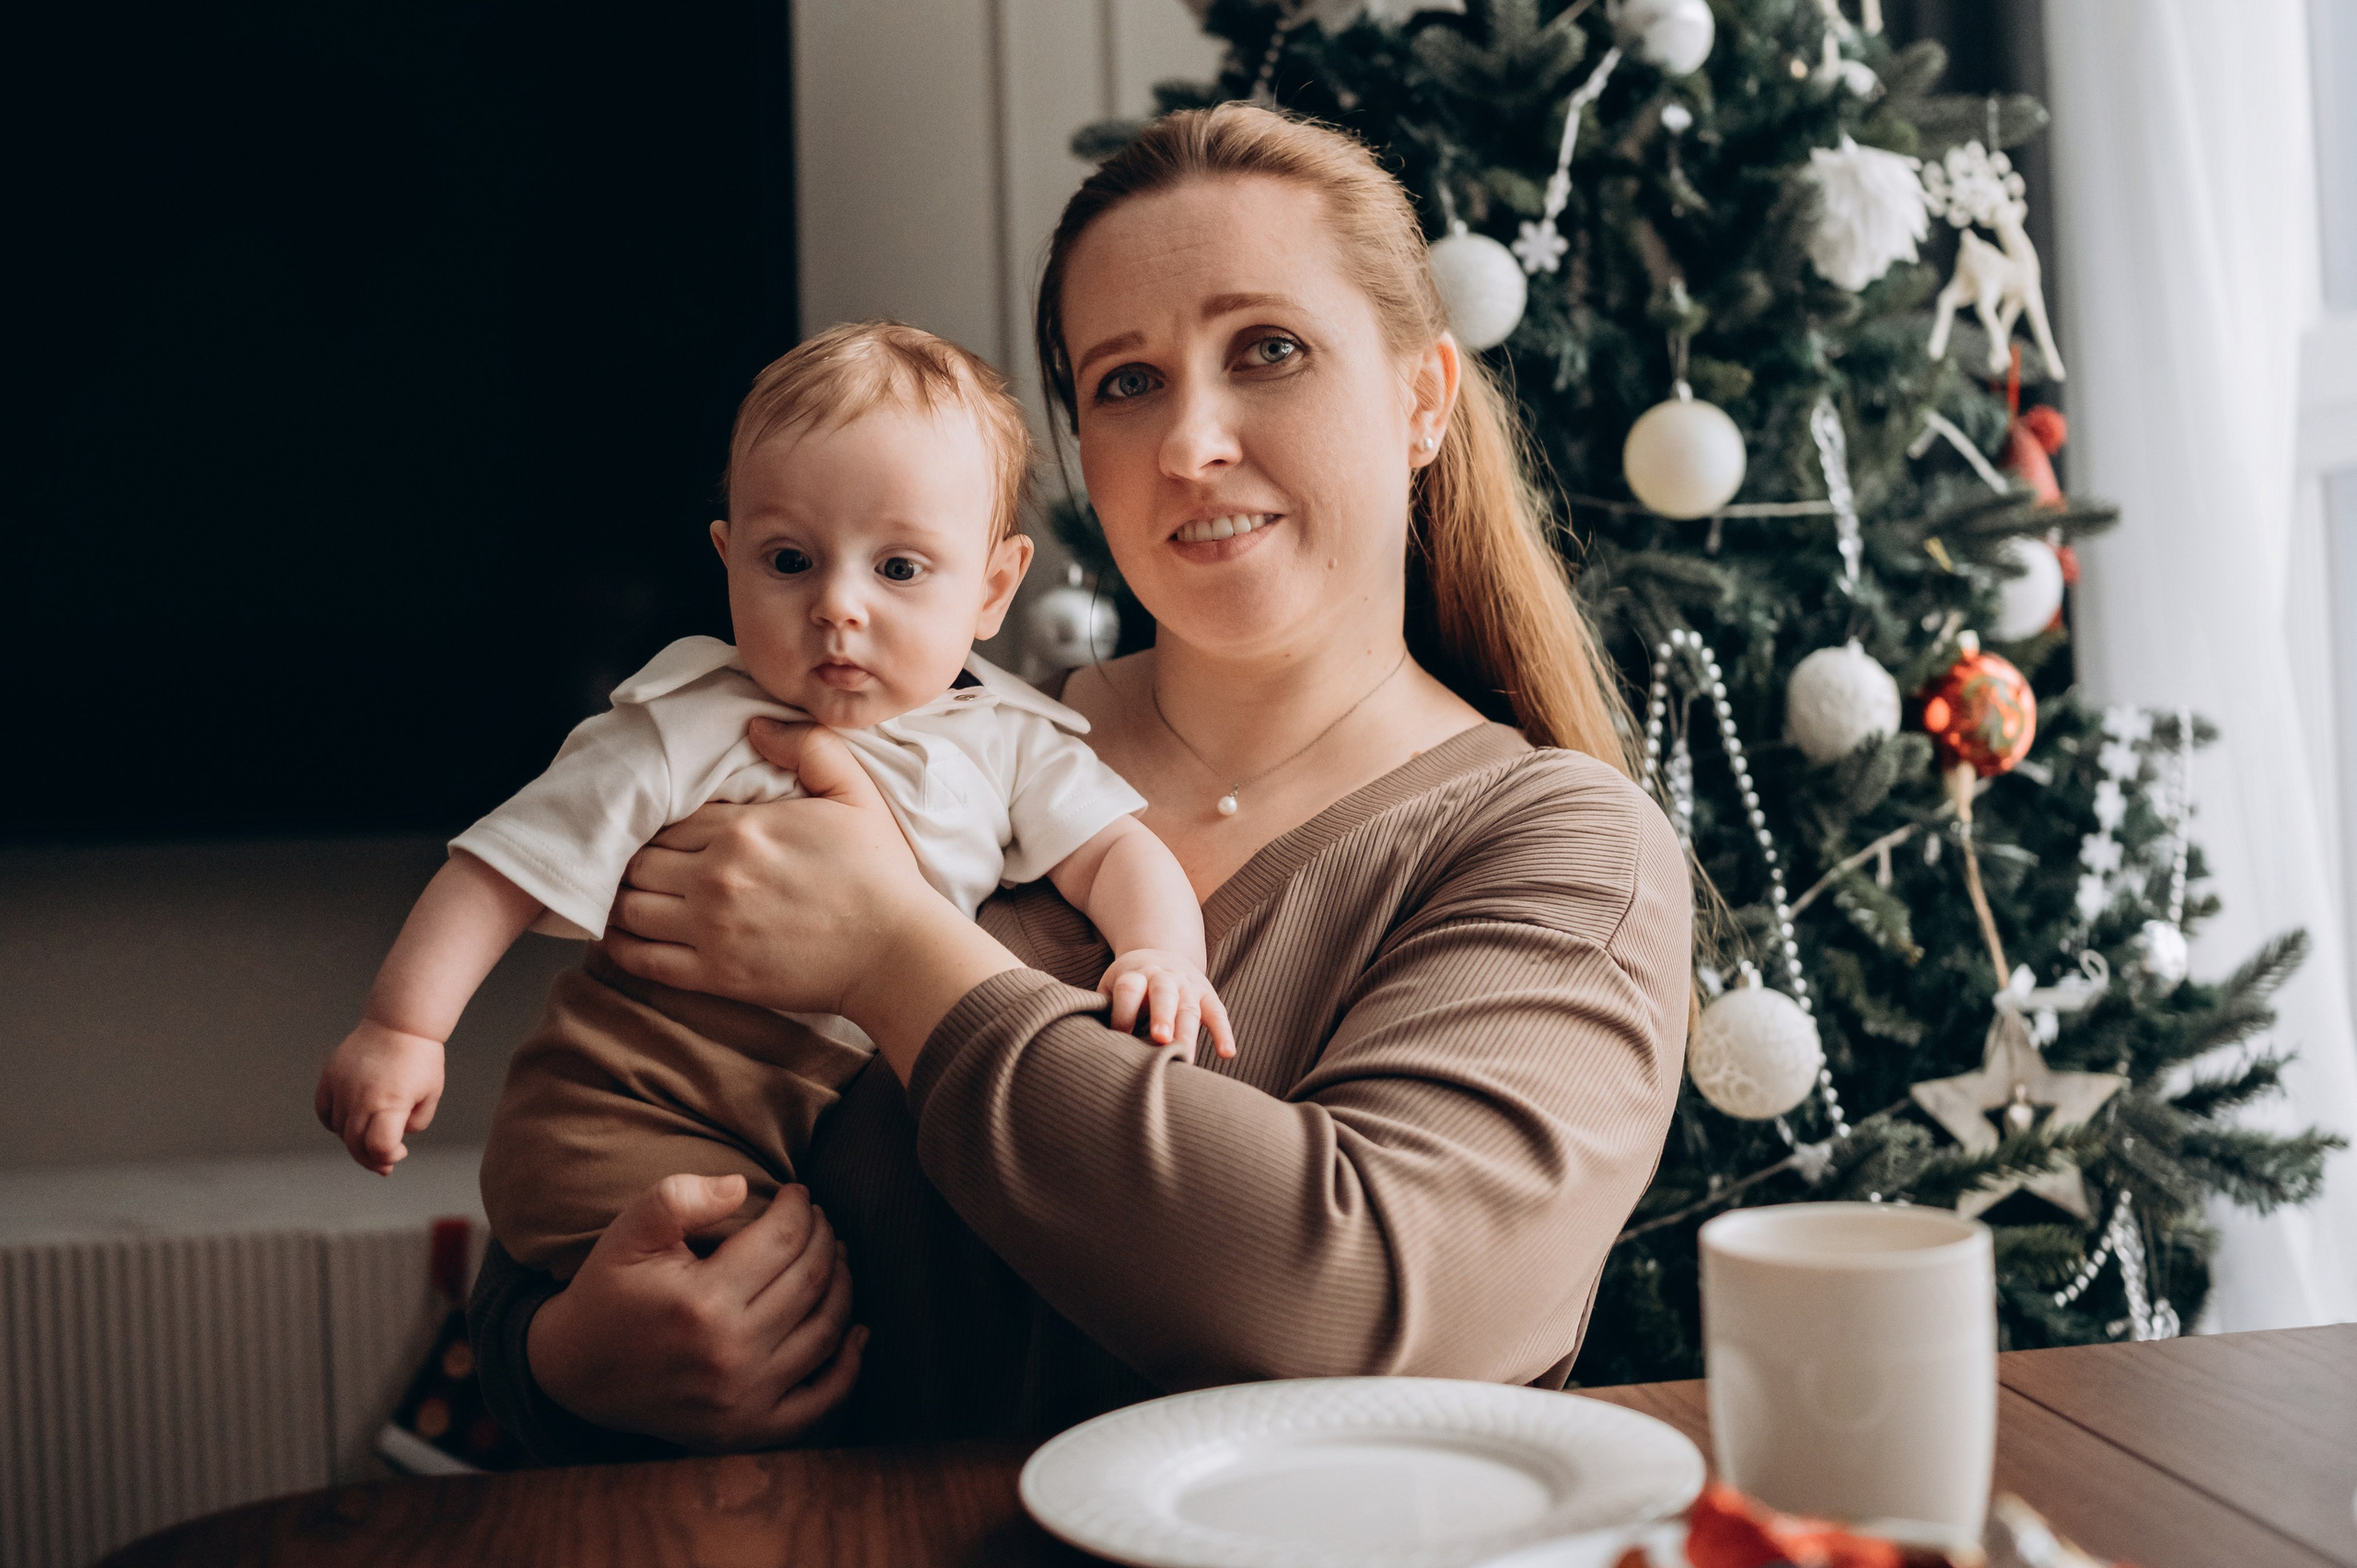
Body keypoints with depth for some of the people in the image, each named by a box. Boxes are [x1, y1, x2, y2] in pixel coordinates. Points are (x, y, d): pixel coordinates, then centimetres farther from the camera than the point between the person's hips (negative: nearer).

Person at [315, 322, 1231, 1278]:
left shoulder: (1008, 742, 7)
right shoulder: (685, 733, -2)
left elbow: (1112, 851, 6)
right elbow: (509, 866, -2)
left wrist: (1164, 952, -17)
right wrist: (402, 1028, -7)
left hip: (888, 1098, 3)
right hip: (665, 1073, -2)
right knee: (554, 1164, -30)